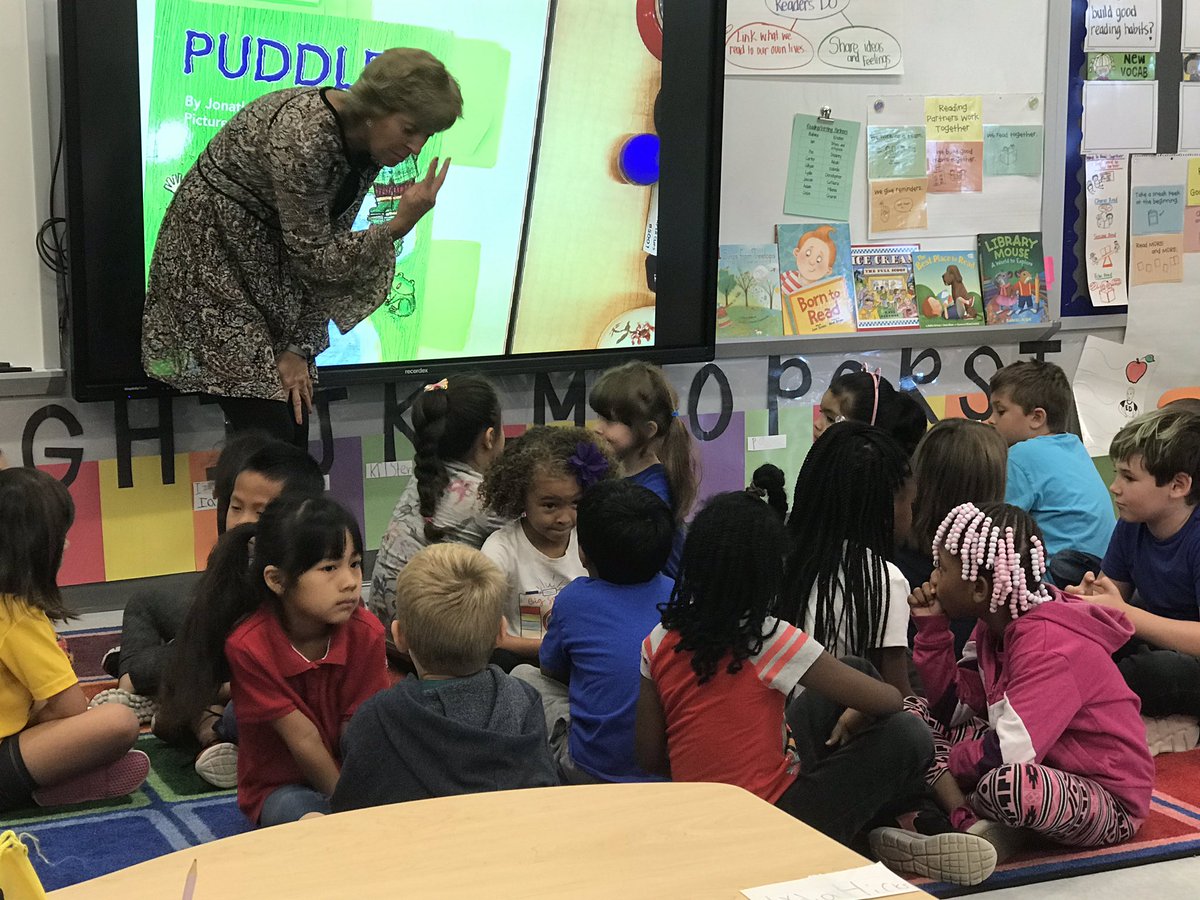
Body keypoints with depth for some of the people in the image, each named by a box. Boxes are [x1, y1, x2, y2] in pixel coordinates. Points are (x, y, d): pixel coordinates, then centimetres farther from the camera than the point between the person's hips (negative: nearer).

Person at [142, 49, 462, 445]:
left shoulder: (366, 147, -3)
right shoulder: (303, 136, -30)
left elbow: (331, 251, 0)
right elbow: (314, 256, -24)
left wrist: (299, 348, -6)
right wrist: (400, 225, -28)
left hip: (272, 270, 8)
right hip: (213, 259, -8)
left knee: (296, 423, 4)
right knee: (268, 431, -12)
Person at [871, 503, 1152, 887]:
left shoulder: (1049, 646, -26)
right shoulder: (996, 627, 2)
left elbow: (1004, 753, -32)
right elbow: (953, 708, 4)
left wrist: (950, 763, -14)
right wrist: (932, 626, -3)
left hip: (1110, 803, -10)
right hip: (1043, 766, 10)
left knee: (1004, 784, -42)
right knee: (915, 714, 3)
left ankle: (961, 814, -7)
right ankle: (976, 826, -18)